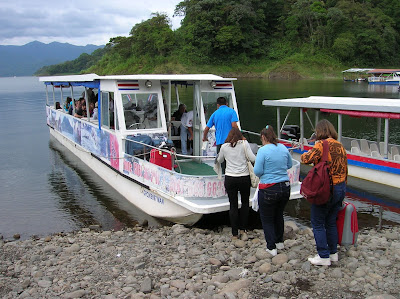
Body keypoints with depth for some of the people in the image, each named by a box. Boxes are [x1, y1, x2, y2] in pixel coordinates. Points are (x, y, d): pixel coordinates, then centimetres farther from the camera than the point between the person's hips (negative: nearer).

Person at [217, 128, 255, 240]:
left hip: (230, 178, 1)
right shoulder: (244, 143, -1)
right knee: (245, 203, 18)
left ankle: (235, 234, 11)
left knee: (233, 205, 7)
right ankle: (243, 229, 15)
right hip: (244, 178, -1)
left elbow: (219, 160, 20)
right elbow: (253, 158, -9)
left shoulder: (224, 146, 5)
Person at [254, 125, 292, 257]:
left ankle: (272, 247, 9)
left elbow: (257, 171, -16)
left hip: (268, 189, -6)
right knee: (279, 215, 25)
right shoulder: (283, 148, 2)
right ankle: (279, 242, 37)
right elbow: (289, 165, 15)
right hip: (285, 187, 6)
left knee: (267, 219, 9)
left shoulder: (263, 150, -15)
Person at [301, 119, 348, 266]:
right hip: (340, 189, 8)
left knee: (318, 223, 4)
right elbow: (344, 169, 14)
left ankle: (324, 256, 7)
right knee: (331, 222, 19)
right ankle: (333, 253, 27)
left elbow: (307, 159, -26)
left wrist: (307, 153, -4)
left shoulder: (322, 145, -15)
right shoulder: (340, 146, 9)